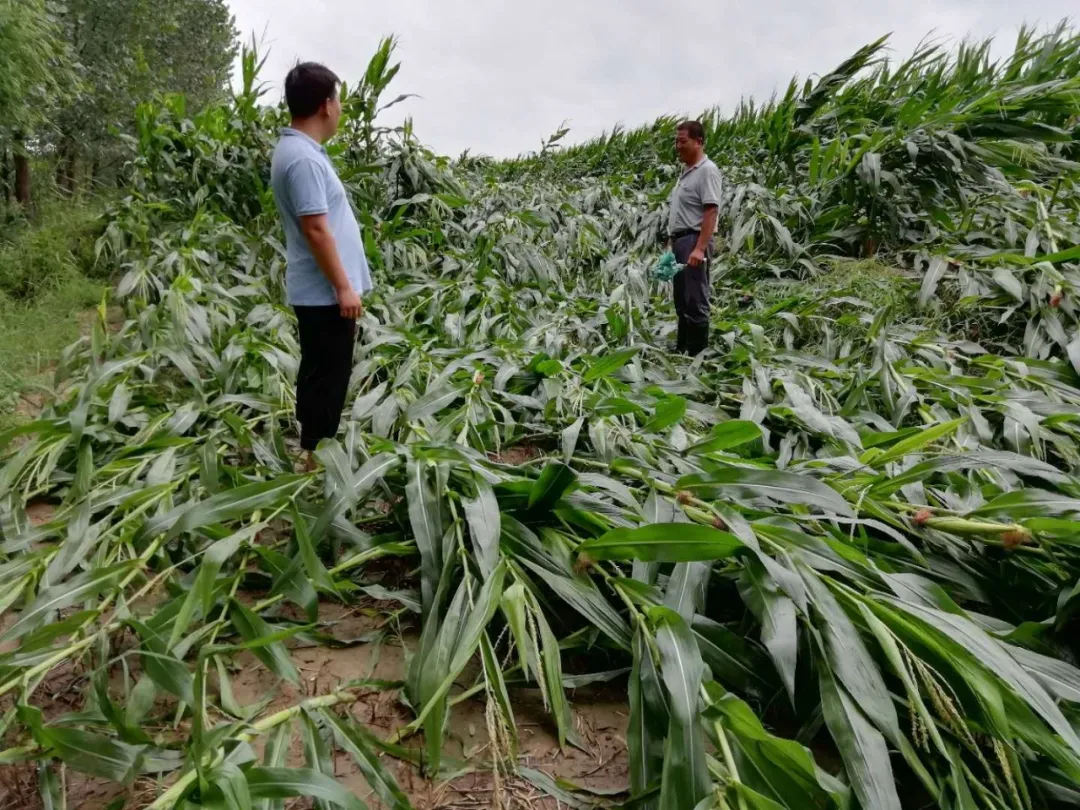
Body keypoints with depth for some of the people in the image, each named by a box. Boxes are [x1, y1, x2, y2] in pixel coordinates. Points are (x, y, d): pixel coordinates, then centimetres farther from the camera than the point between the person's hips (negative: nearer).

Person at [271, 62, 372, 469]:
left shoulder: (299, 149, 13)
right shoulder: (303, 158, -20)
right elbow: (316, 229, -23)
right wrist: (344, 287, -20)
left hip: (320, 290, 10)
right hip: (325, 292, -10)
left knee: (319, 374, 18)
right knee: (327, 376, -1)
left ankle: (311, 448, 29)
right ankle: (316, 457, 9)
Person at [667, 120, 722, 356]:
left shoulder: (707, 170, -10)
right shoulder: (686, 171, 18)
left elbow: (711, 211, -19)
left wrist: (700, 248, -26)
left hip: (694, 241, -10)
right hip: (680, 240, 10)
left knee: (695, 302, -8)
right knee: (682, 301, 13)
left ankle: (697, 354, -4)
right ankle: (682, 350, 21)